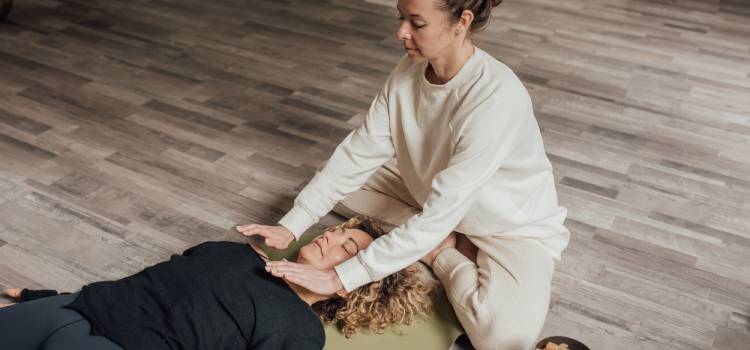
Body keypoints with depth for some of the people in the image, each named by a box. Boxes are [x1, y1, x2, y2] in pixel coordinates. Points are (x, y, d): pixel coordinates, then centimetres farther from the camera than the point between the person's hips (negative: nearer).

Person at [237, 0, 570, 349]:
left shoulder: (498, 98, -35)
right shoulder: (409, 70, -14)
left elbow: (439, 216, -36)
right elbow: (358, 153, -12)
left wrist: (340, 277, -37)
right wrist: (290, 226, -20)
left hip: (513, 225, -5)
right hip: (434, 198, 6)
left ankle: (440, 256, -4)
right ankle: (442, 242, -1)